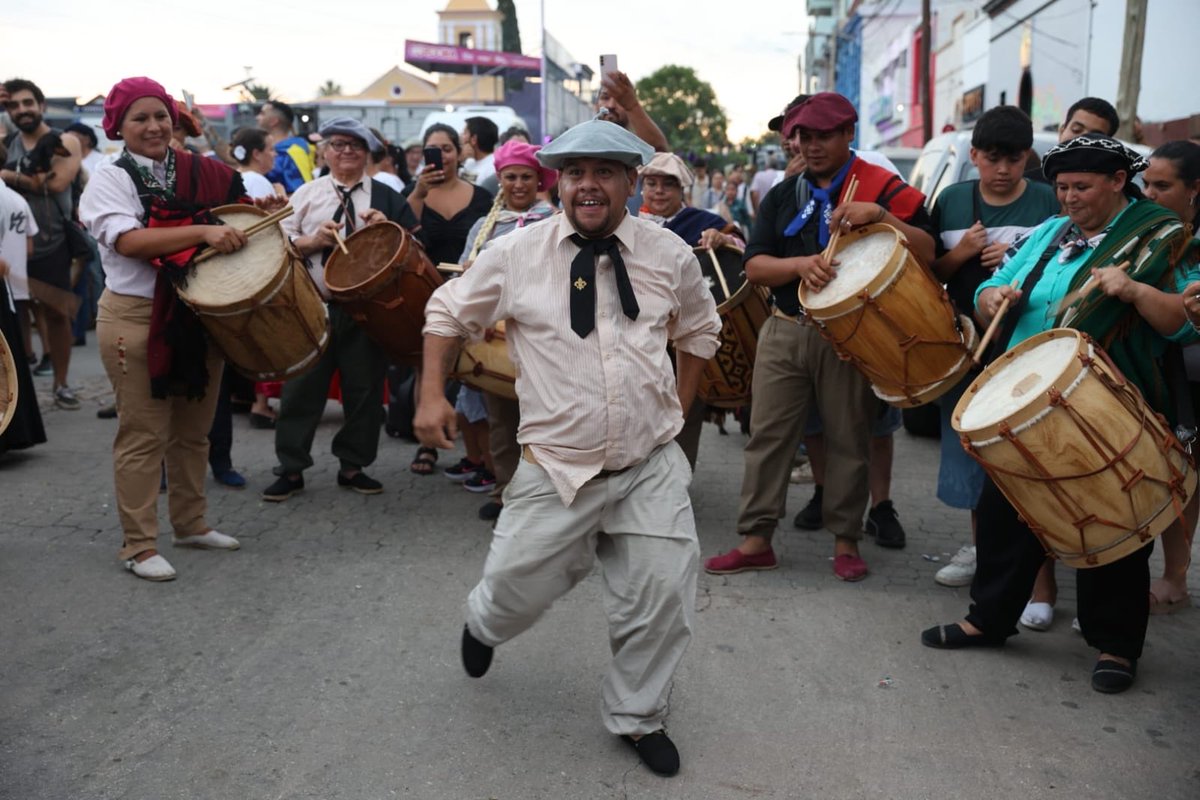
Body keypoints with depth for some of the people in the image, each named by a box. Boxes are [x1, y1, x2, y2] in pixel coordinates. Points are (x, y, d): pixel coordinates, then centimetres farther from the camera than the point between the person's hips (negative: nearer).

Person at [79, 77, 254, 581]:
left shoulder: (200, 175, 8)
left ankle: (191, 524, 29)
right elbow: (130, 241, -20)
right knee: (144, 434, -1)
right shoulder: (110, 179, -4)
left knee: (193, 430, 14)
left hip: (200, 315, 5)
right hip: (136, 318, -5)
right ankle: (139, 546, 8)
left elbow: (232, 218, 20)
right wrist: (203, 232, -27)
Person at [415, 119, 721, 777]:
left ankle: (636, 716, 24)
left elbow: (699, 328, 20)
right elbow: (447, 311, 10)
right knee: (516, 591, 5)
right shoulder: (515, 254, -3)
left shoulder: (669, 255, 2)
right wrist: (431, 395, 1)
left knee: (664, 594, -4)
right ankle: (483, 623, 46)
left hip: (652, 465, 1)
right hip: (556, 469, -1)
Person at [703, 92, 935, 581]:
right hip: (785, 330, 3)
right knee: (768, 435, 3)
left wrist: (880, 216, -23)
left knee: (849, 439, 5)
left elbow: (927, 253, -9)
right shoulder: (783, 195, 11)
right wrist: (801, 264, -17)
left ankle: (846, 541, 20)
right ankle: (755, 540, 12)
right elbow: (754, 266, 2)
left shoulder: (883, 188, 0)